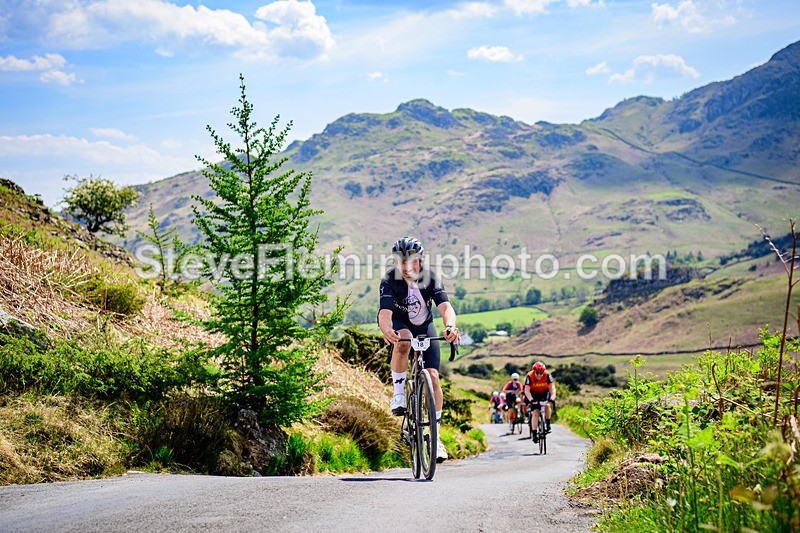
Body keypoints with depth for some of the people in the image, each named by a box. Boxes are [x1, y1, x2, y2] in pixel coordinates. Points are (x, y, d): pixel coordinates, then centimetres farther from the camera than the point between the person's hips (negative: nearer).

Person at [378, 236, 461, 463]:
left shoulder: (430, 278, -24)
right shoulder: (389, 280, -27)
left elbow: (445, 307, -37)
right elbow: (385, 312, -40)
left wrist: (450, 326, -59)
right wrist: (387, 331, -63)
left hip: (425, 326, 2)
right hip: (399, 325, -1)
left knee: (433, 376, -11)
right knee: (403, 341, -39)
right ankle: (398, 393, -21)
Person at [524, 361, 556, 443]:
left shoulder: (547, 375, -25)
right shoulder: (530, 376, -28)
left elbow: (552, 388, -28)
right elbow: (527, 390, -32)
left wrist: (552, 398, -45)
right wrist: (531, 400, -48)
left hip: (544, 394, 1)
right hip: (534, 395, -1)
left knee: (547, 406, -27)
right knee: (535, 412, -14)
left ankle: (547, 425, -5)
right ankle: (534, 434, -12)